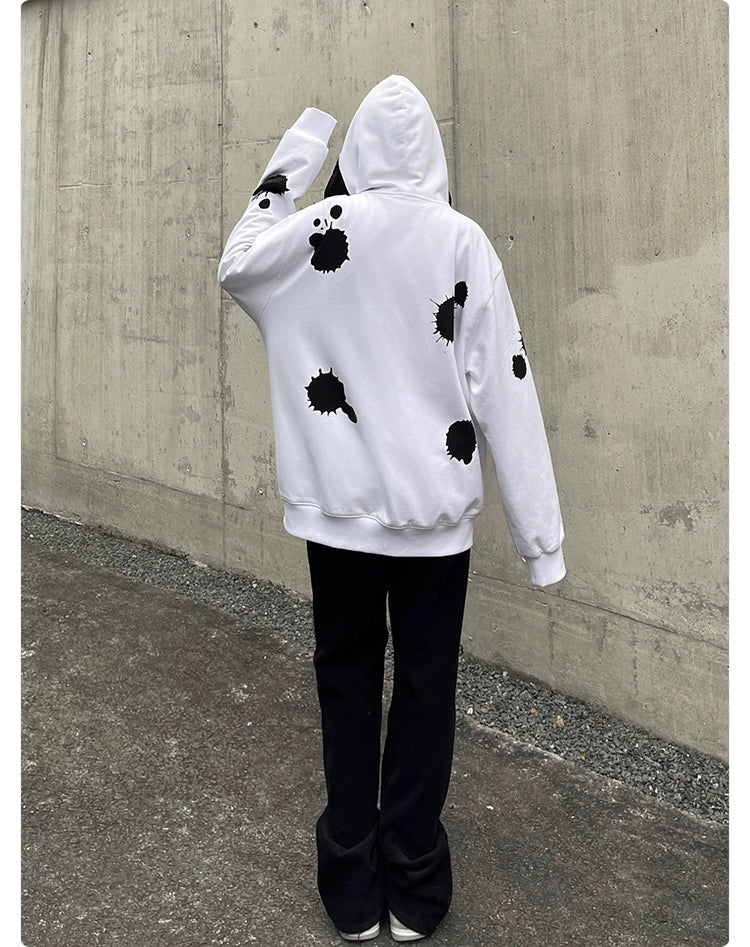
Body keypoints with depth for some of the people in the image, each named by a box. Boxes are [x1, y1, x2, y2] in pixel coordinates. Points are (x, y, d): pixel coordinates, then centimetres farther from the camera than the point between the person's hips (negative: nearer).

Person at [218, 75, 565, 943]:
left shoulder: (312, 231, -4)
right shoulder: (462, 241, -7)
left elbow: (234, 266, 17)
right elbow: (506, 388, -8)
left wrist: (282, 177, 23)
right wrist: (539, 530, -4)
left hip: (338, 504, 1)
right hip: (435, 509, -1)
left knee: (347, 679, 14)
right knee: (425, 685, 11)